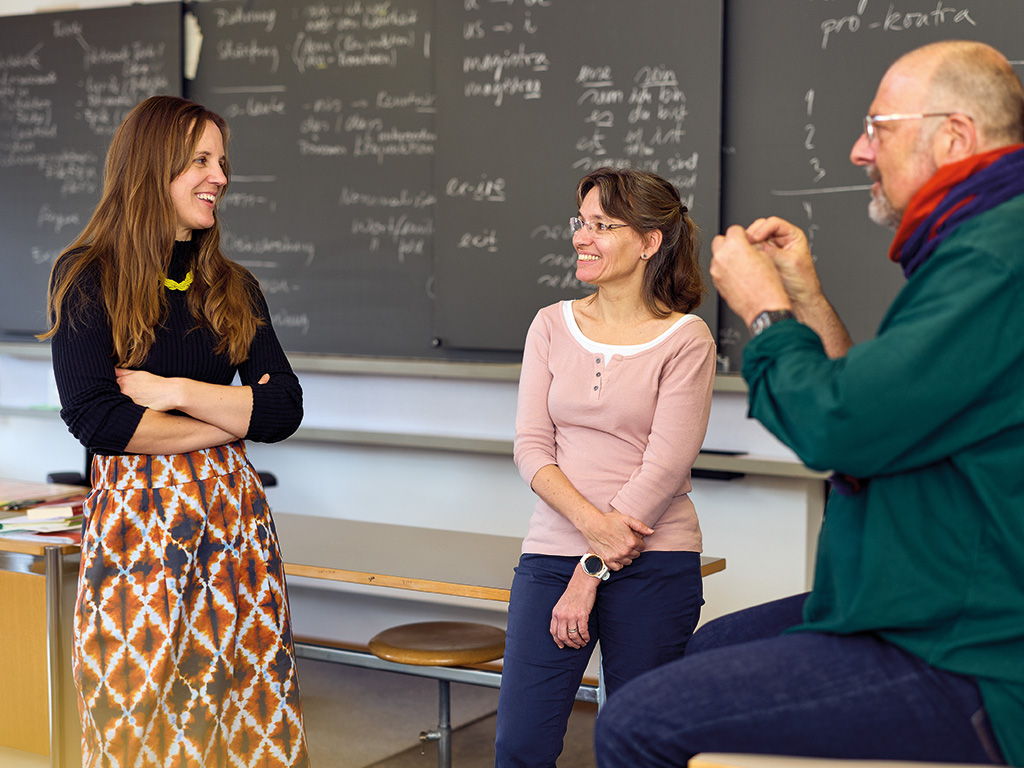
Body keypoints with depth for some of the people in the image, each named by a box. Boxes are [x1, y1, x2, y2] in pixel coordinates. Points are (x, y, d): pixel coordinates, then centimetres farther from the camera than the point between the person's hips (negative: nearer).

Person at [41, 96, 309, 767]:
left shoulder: (234, 288, 12)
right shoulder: (87, 279, -1)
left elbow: (285, 409, 2)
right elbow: (94, 418, -12)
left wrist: (176, 391, -10)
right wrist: (227, 420, -6)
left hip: (234, 521, 4)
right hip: (135, 526, -4)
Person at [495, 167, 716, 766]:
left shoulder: (686, 340, -4)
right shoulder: (553, 325, 8)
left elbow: (665, 468, -10)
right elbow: (531, 447, 2)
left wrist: (591, 573, -12)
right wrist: (592, 521, -15)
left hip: (653, 563, -3)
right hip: (552, 551, 3)